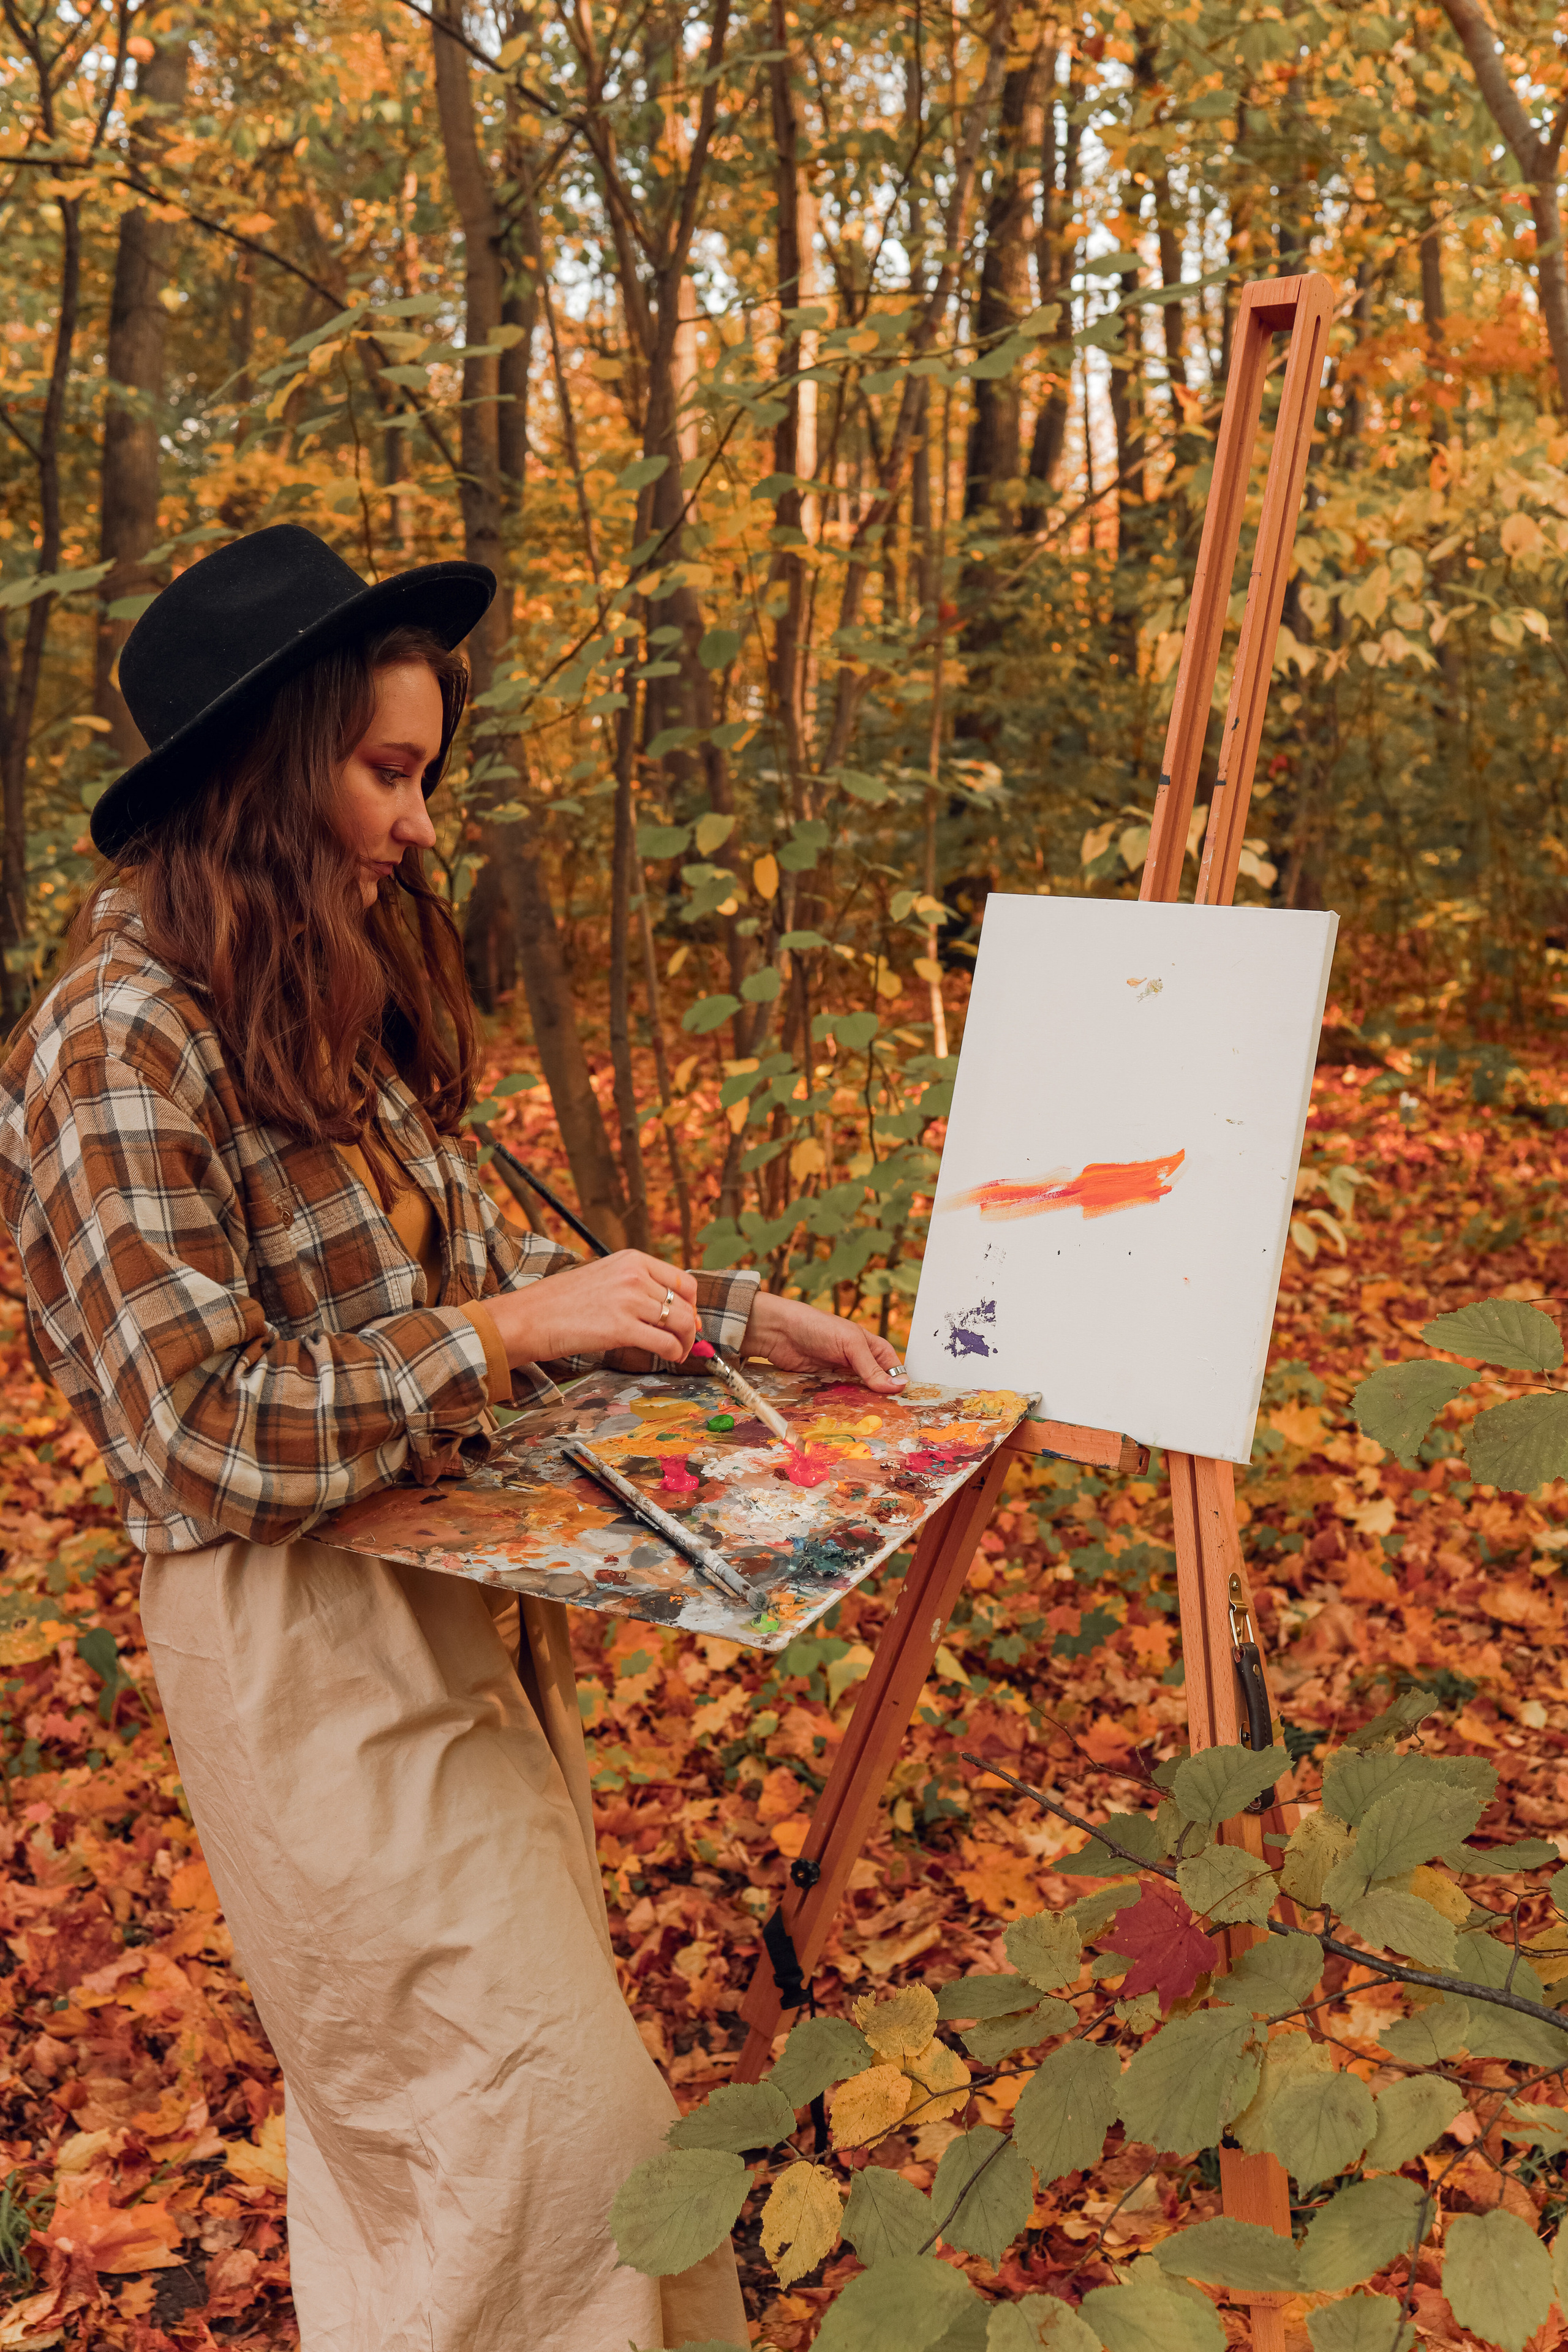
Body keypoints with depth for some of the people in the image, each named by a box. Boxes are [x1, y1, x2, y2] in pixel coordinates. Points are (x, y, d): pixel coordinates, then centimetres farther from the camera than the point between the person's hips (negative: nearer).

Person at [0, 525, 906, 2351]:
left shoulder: (331, 1003, 8)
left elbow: (469, 1264, 10)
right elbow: (202, 1436, -21)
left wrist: (745, 1319, 3)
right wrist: (513, 1334, -22)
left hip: (457, 1597, 8)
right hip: (305, 1637, -8)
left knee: (412, 2087, 22)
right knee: (539, 2113, 2)